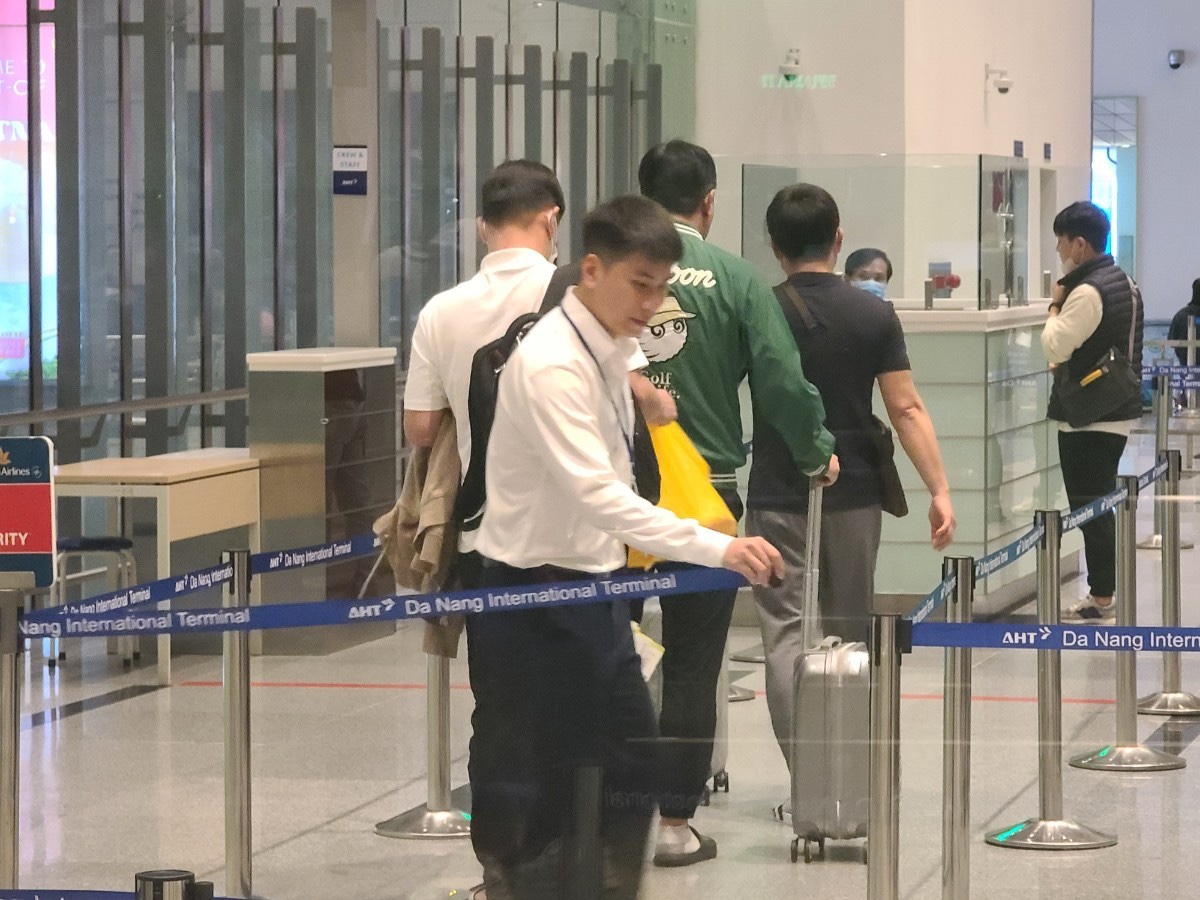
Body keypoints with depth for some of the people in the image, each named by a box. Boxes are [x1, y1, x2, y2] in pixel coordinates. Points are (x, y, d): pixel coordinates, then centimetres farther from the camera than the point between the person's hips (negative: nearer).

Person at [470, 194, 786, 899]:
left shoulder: (617, 349, 6)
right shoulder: (552, 363, -22)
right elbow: (596, 493, -31)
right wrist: (716, 548, -36)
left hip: (595, 586, 9)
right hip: (535, 598, -9)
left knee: (632, 761, 14)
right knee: (537, 788, -3)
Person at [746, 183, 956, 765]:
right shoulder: (874, 316, -3)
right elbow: (906, 410, -7)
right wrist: (939, 489, -5)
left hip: (776, 497, -2)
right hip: (854, 497, 2)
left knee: (786, 634, -3)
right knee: (848, 635, 16)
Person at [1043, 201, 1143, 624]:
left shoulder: (1087, 292, -19)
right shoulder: (1124, 281, 12)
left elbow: (1055, 347, -19)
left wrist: (1055, 306, -6)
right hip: (1119, 410, 10)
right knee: (1103, 501, 18)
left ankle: (1102, 600, 0)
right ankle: (1116, 586, 23)